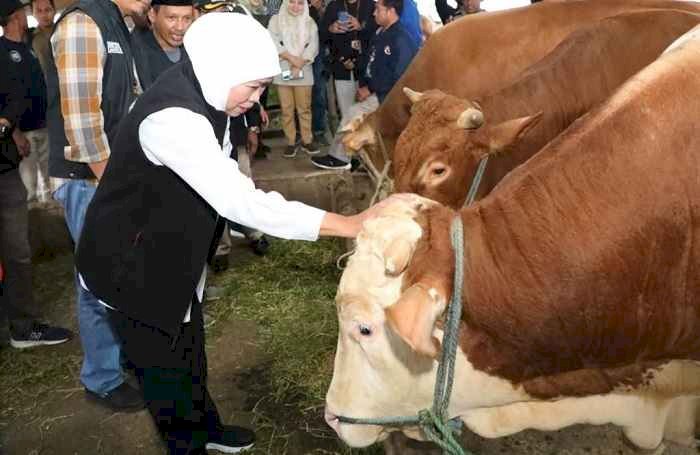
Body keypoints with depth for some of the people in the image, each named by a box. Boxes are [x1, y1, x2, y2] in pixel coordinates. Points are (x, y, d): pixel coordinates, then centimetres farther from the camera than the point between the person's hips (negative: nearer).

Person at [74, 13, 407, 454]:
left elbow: (226, 178, 9)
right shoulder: (173, 118, -35)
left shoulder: (202, 100, -3)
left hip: (171, 257, 9)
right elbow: (238, 202, -41)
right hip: (130, 264, -9)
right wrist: (350, 224, -40)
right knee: (165, 366, 9)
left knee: (190, 351, 24)